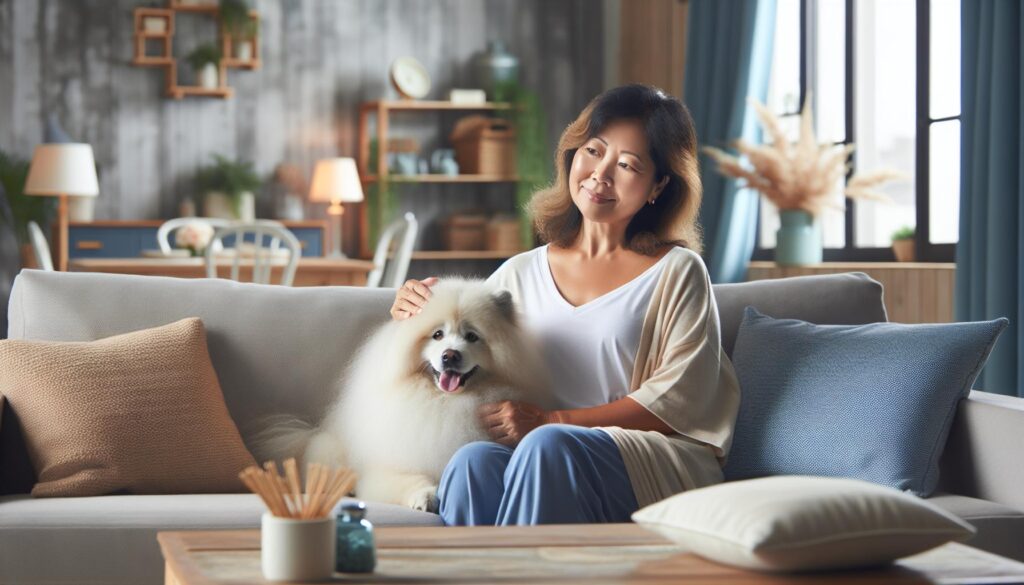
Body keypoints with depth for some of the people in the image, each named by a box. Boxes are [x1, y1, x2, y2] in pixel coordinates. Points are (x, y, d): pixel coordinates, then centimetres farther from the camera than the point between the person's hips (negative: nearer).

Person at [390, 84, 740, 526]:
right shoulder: (521, 274, 19)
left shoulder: (676, 273, 6)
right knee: (472, 462, -31)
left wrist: (550, 421, -12)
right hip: (545, 467, 3)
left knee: (548, 446, -36)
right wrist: (415, 316, 5)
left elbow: (678, 401, -5)